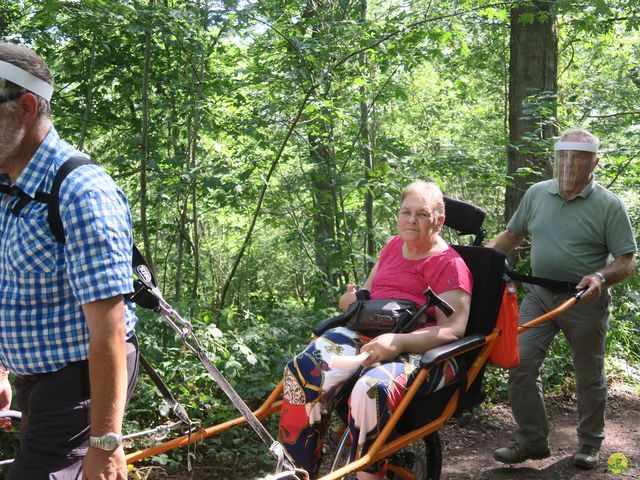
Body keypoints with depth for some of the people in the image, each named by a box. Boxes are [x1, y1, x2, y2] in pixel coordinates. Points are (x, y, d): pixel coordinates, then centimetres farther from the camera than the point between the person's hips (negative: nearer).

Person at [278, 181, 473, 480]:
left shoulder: (450, 265, -2)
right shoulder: (393, 246, 19)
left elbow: (453, 328, -13)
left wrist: (398, 342, -28)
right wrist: (352, 300, 6)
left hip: (419, 350, -6)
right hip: (366, 333, 6)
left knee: (371, 390, -39)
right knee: (301, 373, -21)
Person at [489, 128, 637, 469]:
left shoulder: (608, 205, -7)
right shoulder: (536, 194, 5)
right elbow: (511, 235, 15)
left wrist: (601, 278, -27)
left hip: (585, 300, -3)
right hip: (538, 295, 3)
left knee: (589, 377, 9)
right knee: (521, 363, -7)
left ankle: (589, 444, 28)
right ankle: (532, 440, 7)